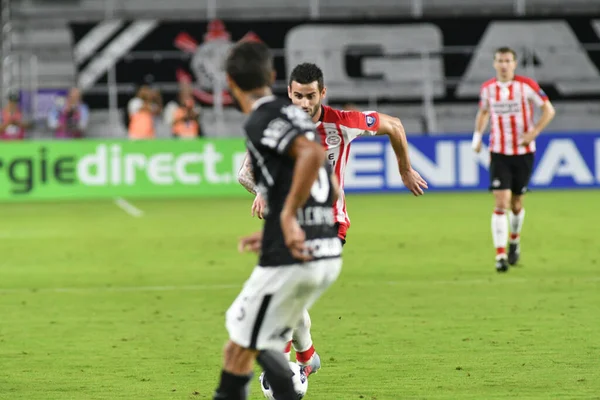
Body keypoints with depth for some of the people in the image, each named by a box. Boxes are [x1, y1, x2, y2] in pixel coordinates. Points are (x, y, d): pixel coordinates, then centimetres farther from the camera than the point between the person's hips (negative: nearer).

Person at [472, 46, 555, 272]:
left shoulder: (527, 85, -8)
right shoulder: (487, 88, 2)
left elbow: (548, 110, -4)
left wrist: (534, 132, -16)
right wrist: (477, 135, 7)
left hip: (523, 152, -1)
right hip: (499, 153, 1)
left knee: (516, 204, 9)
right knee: (501, 202, -13)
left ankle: (514, 241, 39)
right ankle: (500, 256, -14)